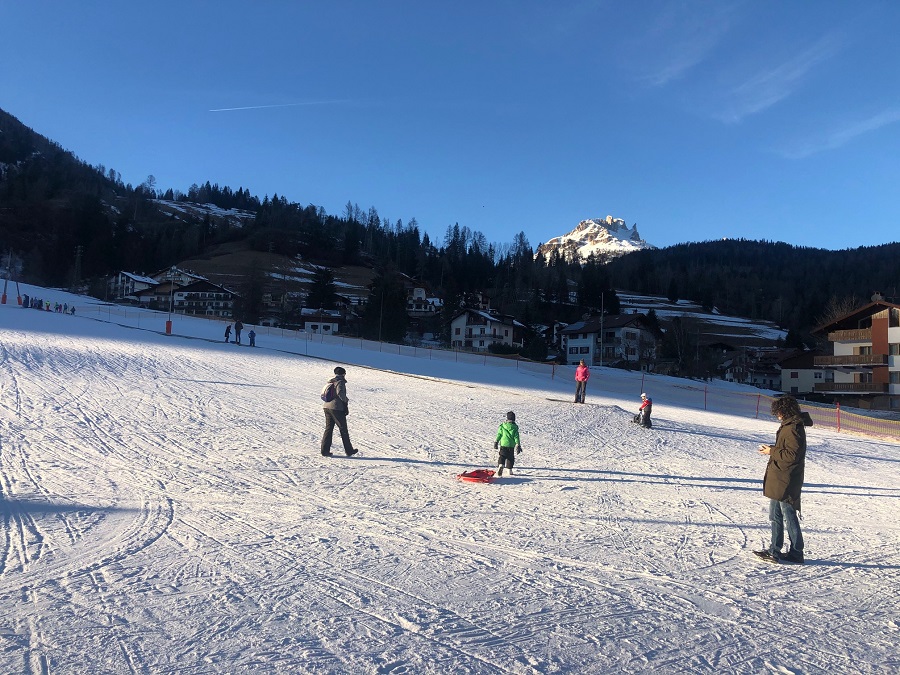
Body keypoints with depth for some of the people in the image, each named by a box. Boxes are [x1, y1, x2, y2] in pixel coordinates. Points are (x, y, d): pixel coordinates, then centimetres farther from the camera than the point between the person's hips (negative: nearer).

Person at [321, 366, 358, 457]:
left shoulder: (330, 382, 15)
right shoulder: (340, 382, -9)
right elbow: (340, 392, -25)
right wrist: (346, 399, -7)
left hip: (327, 407, 7)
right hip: (337, 408, -7)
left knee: (328, 428, 10)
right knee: (343, 429, 3)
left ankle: (325, 450, 4)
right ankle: (349, 450, 12)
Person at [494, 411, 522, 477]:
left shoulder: (502, 426, -3)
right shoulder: (515, 427, -5)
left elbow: (499, 435, 1)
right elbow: (516, 437, -6)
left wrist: (496, 442, 10)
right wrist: (518, 445, -1)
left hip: (503, 444, 0)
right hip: (511, 445, 0)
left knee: (502, 456, 2)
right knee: (510, 458, 14)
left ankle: (501, 465, -25)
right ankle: (509, 470, 18)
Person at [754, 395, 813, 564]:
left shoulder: (793, 428, -18)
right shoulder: (788, 426, 14)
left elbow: (792, 455, -23)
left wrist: (772, 452, -14)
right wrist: (772, 449, 7)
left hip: (786, 481, -11)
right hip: (778, 480, 11)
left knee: (789, 516, -1)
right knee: (775, 516, 15)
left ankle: (796, 553, 9)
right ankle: (775, 549, 23)